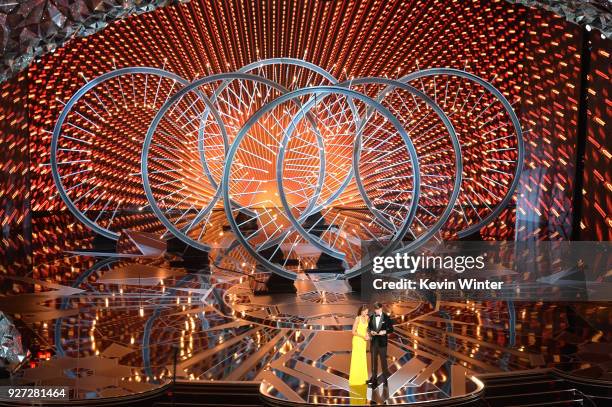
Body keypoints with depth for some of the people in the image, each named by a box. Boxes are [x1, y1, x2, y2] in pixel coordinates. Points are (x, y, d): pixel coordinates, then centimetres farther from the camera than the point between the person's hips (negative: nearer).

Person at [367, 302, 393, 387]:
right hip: (374, 341, 3)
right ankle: (374, 378, 13)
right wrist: (371, 331, -8)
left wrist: (385, 331, -19)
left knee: (383, 359, 1)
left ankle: (385, 378, 10)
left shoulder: (386, 317, -3)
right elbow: (369, 327, 12)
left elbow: (391, 329, -3)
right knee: (374, 360, 7)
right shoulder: (371, 317, 6)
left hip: (382, 342, -3)